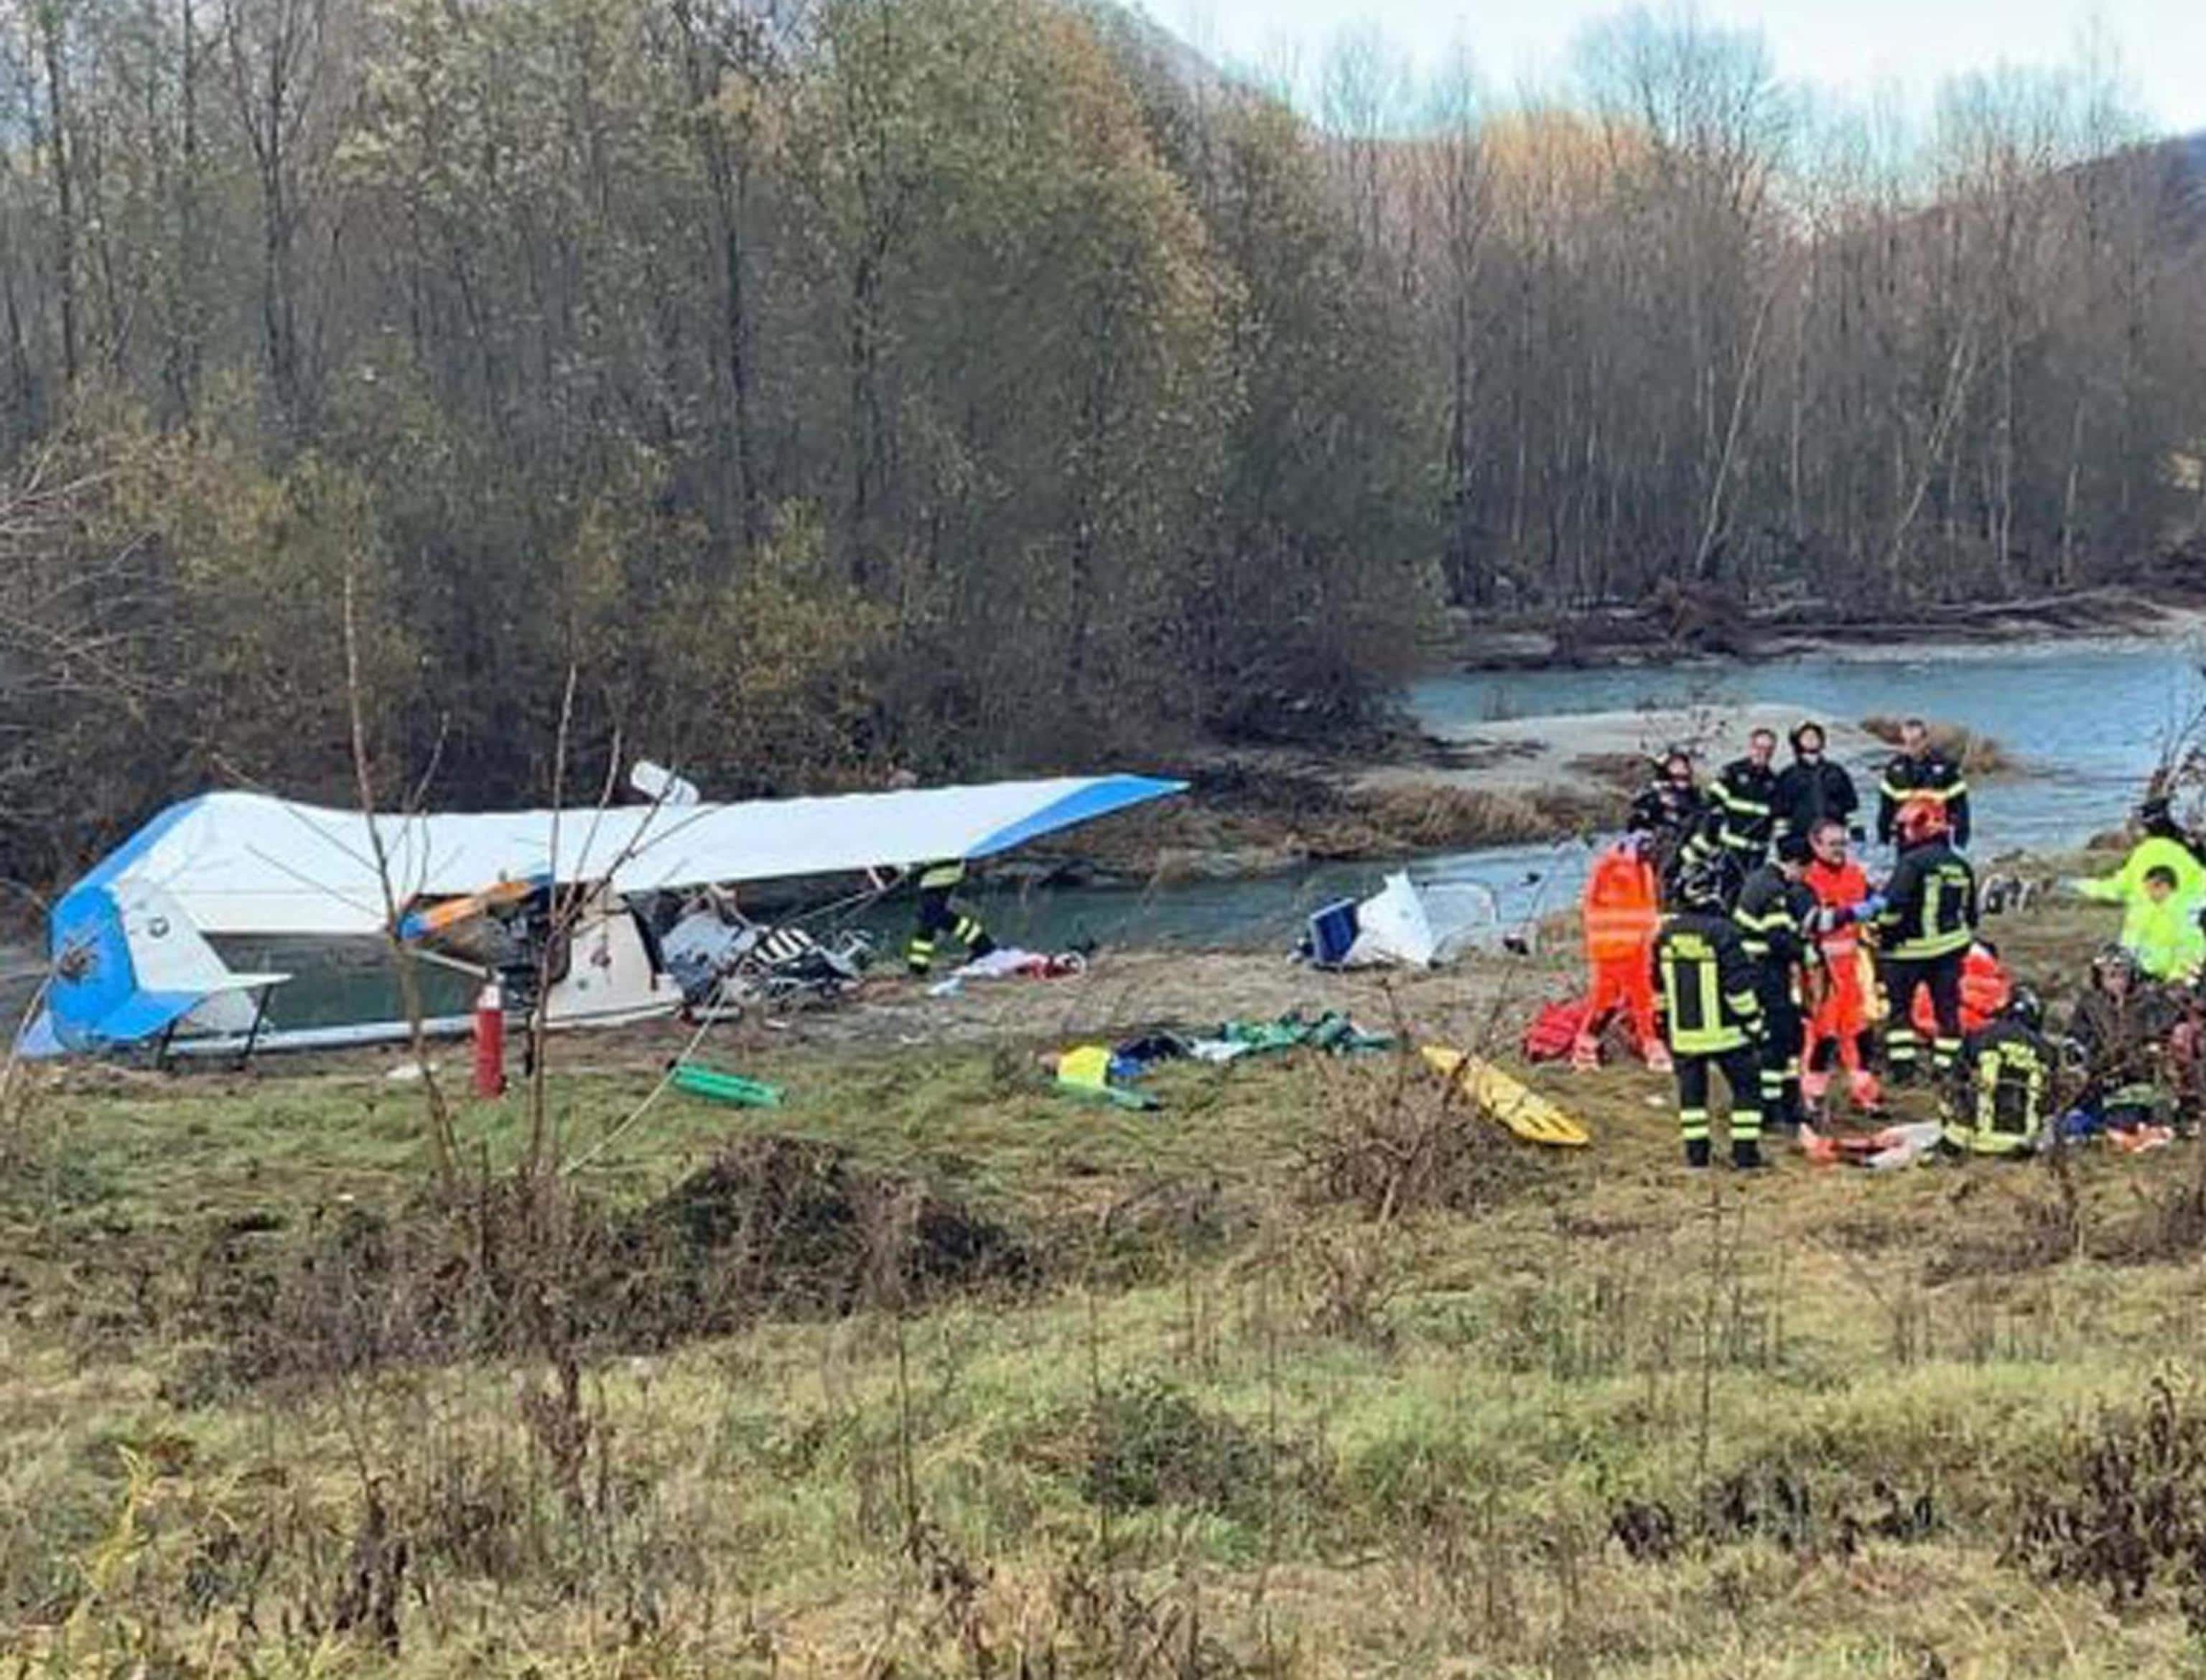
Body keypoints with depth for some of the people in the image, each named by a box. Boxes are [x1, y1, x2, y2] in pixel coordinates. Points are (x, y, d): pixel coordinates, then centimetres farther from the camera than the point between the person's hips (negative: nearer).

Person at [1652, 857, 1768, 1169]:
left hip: (1683, 1033, 5)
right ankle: (1745, 1149, 4)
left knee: (1691, 1088, 14)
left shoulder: (1666, 934, 2)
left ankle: (1696, 1150, 13)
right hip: (1724, 1031, -5)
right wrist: (1753, 1022, -5)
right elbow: (1739, 986, -15)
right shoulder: (1722, 932, -16)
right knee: (1746, 1085, 7)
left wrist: (1665, 1021, 23)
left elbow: (1660, 987, 12)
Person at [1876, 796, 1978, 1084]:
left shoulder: (1912, 864, -16)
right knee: (1947, 1007, 11)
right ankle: (1946, 1066, 13)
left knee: (1898, 1006, 7)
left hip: (1911, 948, -6)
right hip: (1951, 948, 6)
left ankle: (1901, 1064, 3)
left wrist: (1880, 930, -9)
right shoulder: (1961, 866, 9)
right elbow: (1970, 912, 17)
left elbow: (1891, 906, -23)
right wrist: (1963, 946, 25)